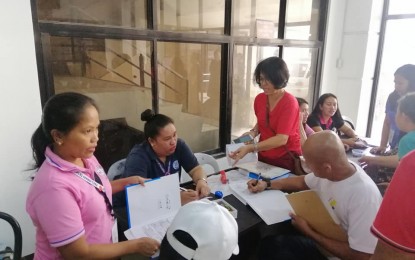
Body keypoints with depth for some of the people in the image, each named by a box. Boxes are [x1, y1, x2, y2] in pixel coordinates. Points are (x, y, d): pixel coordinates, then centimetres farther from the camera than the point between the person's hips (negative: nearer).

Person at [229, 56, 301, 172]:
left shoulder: (289, 102, -20)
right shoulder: (259, 99, -2)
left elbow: (281, 139, -26)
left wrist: (250, 148, -34)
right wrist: (253, 132, -5)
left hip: (286, 159, -5)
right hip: (264, 157, 5)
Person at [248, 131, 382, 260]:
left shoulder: (364, 196, -33)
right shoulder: (330, 170, -10)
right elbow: (303, 182, 12)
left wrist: (309, 232, -22)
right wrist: (267, 184, 8)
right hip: (323, 236, 7)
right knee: (269, 241, -3)